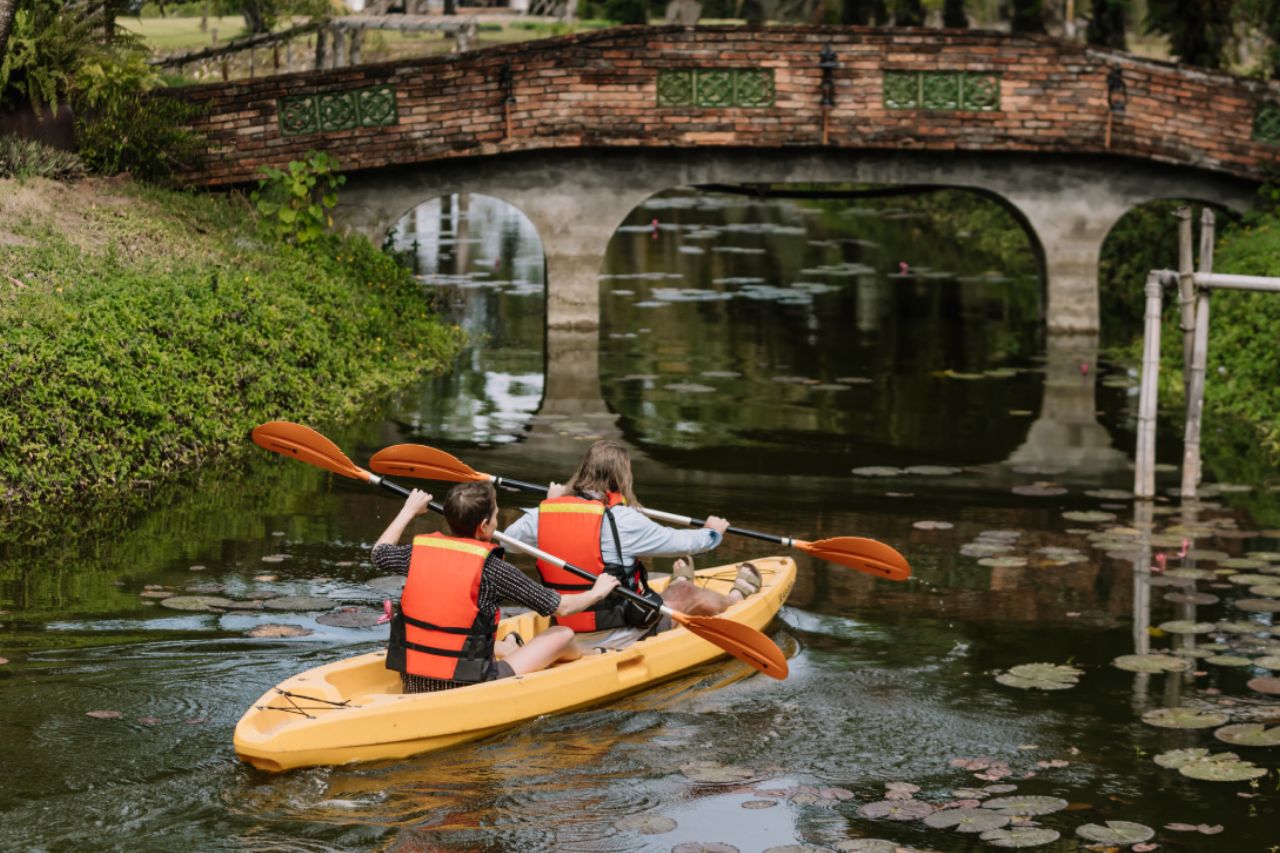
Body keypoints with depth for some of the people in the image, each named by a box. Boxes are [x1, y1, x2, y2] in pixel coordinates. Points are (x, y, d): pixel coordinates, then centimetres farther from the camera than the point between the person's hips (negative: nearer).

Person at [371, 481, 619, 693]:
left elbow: (380, 552, 21)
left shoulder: (419, 551, -4)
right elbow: (560, 607, -5)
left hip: (413, 687, 5)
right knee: (563, 635, 11)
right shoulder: (493, 568, -15)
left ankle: (507, 650, 51)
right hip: (469, 693, -5)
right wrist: (596, 592, 15)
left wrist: (408, 511, 35)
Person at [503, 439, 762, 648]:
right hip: (616, 636, -5)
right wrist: (712, 532, 16)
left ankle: (677, 585, 63)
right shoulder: (623, 520, -20)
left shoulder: (541, 514, -7)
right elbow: (681, 543, -7)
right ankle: (735, 598, 49)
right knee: (689, 594, 20)